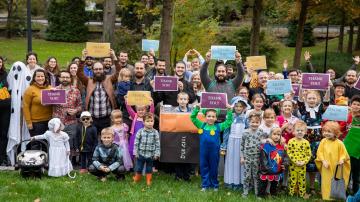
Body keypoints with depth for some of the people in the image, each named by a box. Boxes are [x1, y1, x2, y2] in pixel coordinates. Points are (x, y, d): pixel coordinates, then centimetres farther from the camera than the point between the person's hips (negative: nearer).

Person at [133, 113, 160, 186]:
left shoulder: (155, 132, -7)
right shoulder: (140, 132, -7)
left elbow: (157, 144, -3)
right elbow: (136, 142, -2)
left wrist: (157, 154, -6)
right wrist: (136, 152, -3)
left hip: (150, 155, 0)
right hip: (141, 154, 0)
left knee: (149, 168, 13)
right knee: (138, 168, 11)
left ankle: (148, 181, 27)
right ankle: (136, 179, 30)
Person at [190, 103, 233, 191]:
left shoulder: (218, 126, 0)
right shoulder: (201, 125, 2)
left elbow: (229, 121, 4)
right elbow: (193, 118, 3)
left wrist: (229, 110, -4)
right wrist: (197, 108, -8)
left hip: (214, 151, -1)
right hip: (204, 150, 1)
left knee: (214, 168, 11)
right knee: (204, 168, 10)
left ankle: (215, 185, 25)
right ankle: (205, 185, 22)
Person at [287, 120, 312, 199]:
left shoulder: (306, 142, -2)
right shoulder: (291, 141, -8)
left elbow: (309, 154, 0)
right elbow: (289, 153, -11)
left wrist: (304, 162, -13)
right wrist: (295, 161, -18)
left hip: (302, 165, 2)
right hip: (293, 165, -2)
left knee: (302, 179, 11)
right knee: (293, 179, 7)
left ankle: (302, 193, 23)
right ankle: (291, 193, 19)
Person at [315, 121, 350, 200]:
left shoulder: (339, 143, -8)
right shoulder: (323, 141, -4)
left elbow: (343, 153, -1)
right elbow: (320, 152, -3)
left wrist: (342, 160, -19)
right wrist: (323, 161, -14)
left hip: (336, 168, -1)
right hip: (326, 168, 1)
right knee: (326, 183, 6)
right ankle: (326, 197, 17)